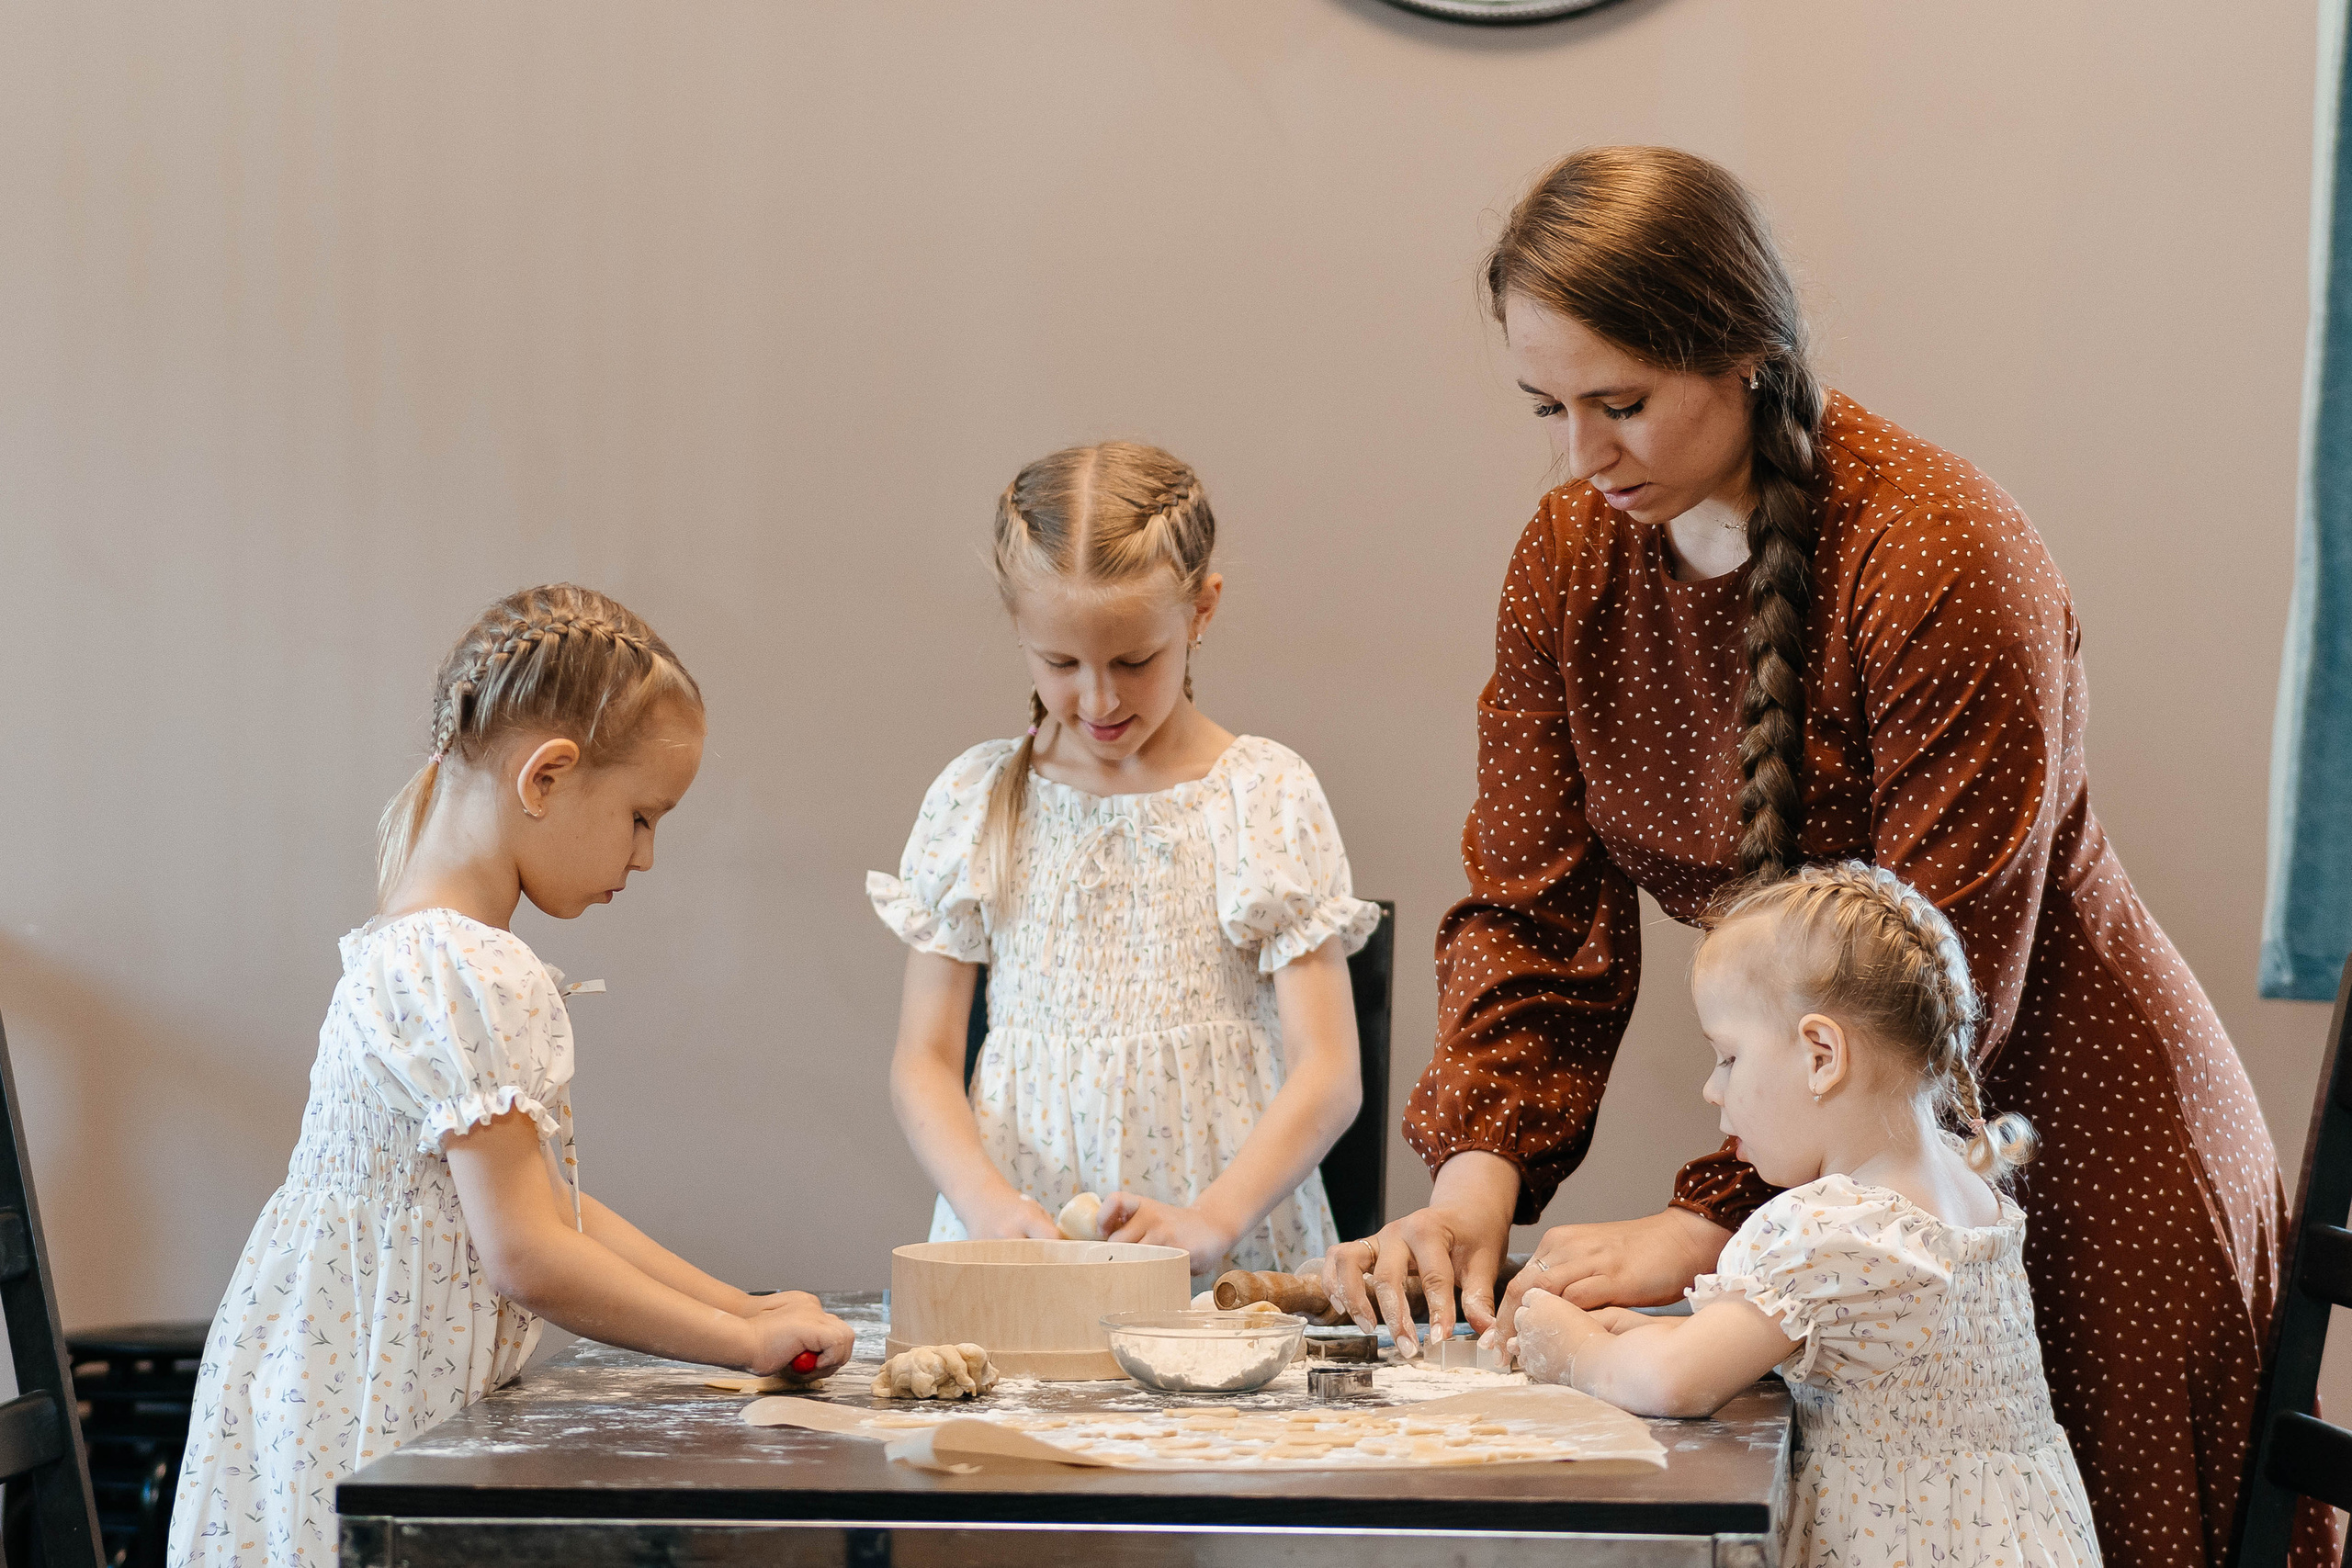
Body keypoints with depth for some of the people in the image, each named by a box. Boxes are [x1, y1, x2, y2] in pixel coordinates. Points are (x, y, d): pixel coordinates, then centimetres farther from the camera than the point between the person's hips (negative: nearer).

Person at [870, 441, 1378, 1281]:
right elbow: (923, 1063, 8)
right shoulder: (974, 800, 7)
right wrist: (991, 1206, -11)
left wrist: (1212, 1221, -17)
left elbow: (1327, 1075, -1)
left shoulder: (1269, 796, 2)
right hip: (1016, 1254, 2)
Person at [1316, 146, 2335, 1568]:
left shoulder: (1943, 559, -25)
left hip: (2070, 1139, -5)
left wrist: (1711, 1219, -29)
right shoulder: (1569, 561, -5)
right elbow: (1534, 911, -4)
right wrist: (1480, 1172, -19)